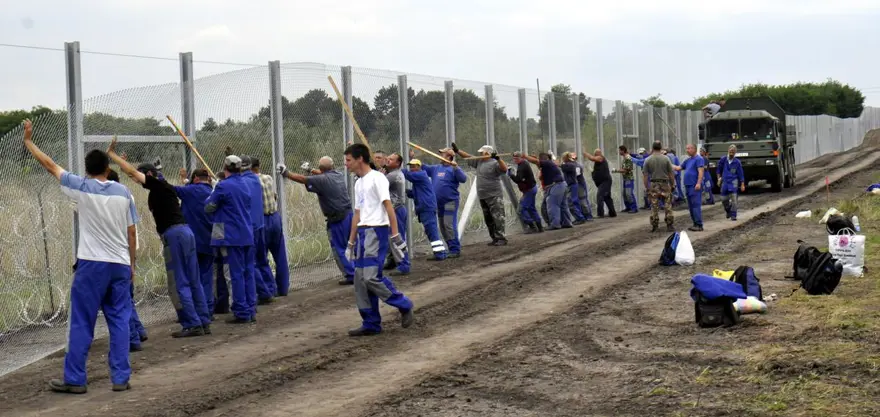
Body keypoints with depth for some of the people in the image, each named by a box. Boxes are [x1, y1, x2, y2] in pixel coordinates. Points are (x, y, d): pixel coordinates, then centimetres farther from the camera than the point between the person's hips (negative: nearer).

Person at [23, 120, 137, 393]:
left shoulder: (81, 188, -3)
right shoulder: (123, 192, 5)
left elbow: (49, 165, 7)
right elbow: (131, 232, 8)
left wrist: (28, 141, 19)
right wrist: (131, 265, 17)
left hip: (92, 264, -3)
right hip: (120, 265, 3)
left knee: (81, 324, 3)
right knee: (120, 322, 7)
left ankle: (74, 380, 6)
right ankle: (121, 378, 6)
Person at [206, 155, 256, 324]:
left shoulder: (223, 186, -13)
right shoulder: (245, 184, 11)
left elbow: (209, 208, -5)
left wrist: (211, 196, 15)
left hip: (231, 237, -7)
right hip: (247, 235, 7)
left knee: (235, 274, -3)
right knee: (247, 272, 12)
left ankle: (241, 313, -2)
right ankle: (251, 310, 14)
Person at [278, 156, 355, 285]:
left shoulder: (322, 180, -13)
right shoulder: (338, 175, 8)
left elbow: (303, 179, -8)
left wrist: (286, 173, 3)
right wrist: (310, 170, 38)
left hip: (337, 219, -7)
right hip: (349, 213, 7)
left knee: (338, 249, 3)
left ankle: (350, 275, 3)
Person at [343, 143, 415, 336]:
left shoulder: (376, 178, -7)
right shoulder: (358, 183, 18)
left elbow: (388, 207, -14)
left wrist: (395, 235, -20)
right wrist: (351, 242, 21)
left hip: (377, 230, -9)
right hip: (362, 232, 9)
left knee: (371, 277, -16)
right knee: (360, 279, 4)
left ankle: (404, 305, 2)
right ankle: (371, 324, 10)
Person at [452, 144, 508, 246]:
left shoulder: (494, 163, -12)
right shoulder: (479, 161, 13)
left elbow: (504, 169, -26)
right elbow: (468, 157, 21)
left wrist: (498, 159, -37)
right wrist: (457, 151, 16)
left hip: (494, 196, -9)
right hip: (483, 196, 9)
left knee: (497, 217, -10)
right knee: (488, 219, 11)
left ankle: (501, 238, -11)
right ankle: (495, 238, 17)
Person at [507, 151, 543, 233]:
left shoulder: (522, 167, -21)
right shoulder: (524, 163, 11)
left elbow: (518, 180, -30)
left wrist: (511, 174, -20)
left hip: (529, 189, -10)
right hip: (532, 188, 10)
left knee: (522, 209, -9)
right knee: (531, 208, 17)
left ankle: (532, 227, -11)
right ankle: (539, 227, 19)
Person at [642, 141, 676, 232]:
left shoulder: (648, 160, 0)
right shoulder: (666, 159, -2)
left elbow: (645, 175, 0)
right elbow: (671, 173, 0)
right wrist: (672, 184, 10)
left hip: (653, 184, 1)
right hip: (665, 183, -1)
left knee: (654, 206, 5)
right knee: (668, 205, 2)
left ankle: (654, 226, 6)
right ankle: (669, 225, 2)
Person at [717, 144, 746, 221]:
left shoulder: (737, 162, -3)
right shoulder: (723, 160, 1)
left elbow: (740, 174, 1)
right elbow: (719, 170, 16)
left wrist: (742, 184, -1)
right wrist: (719, 178, 7)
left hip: (733, 181, -3)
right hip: (725, 182, 3)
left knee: (733, 198, -12)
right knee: (724, 199, 6)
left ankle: (733, 215, -8)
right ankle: (728, 211, 33)